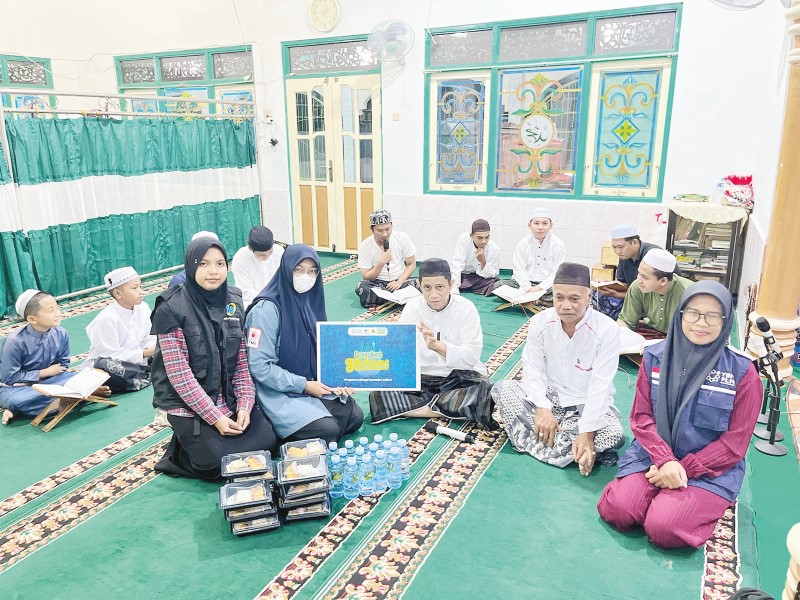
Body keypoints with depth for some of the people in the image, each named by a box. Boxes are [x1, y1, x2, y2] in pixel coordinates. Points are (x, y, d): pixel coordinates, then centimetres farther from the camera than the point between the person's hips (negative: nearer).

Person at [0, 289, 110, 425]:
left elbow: (62, 366, -2)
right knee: (16, 400, -38)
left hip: (44, 382, 4)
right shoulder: (15, 341, -22)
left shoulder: (61, 334, -12)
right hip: (15, 387, -4)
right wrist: (45, 372, -15)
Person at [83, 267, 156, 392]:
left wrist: (155, 348, -22)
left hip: (132, 362, 6)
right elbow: (112, 355, -21)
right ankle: (149, 375, -24)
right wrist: (145, 353, -27)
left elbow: (150, 339, 2)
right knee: (104, 367, -40)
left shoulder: (143, 309, 0)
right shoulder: (106, 319, -18)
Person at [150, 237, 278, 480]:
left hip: (229, 398, 6)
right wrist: (215, 417, -20)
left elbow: (241, 360, 4)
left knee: (267, 443, -6)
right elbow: (179, 374, -18)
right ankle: (181, 450, 13)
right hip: (189, 404, -5)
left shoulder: (233, 302, 2)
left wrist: (245, 404, -9)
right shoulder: (172, 308, -15)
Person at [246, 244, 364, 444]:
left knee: (355, 417, -1)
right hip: (279, 391, -7)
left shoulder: (312, 301, 2)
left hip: (314, 384, 8)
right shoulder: (266, 309, -19)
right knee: (328, 432, -21)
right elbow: (259, 366, -21)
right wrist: (304, 386, -19)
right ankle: (282, 437, 5)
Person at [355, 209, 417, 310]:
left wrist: (399, 282, -15)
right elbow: (366, 277, -9)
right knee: (362, 287, -33)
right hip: (377, 283, -1)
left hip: (400, 280, 1)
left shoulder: (402, 238, -7)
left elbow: (411, 264, 0)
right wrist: (381, 262, -25)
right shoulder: (365, 246, -10)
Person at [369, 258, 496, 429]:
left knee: (486, 392, -33)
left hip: (459, 376, -2)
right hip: (420, 377, 2)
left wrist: (437, 345, -36)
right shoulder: (412, 308, -3)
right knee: (378, 394, -23)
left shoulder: (466, 309, -10)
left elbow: (472, 356, -19)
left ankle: (418, 406, -18)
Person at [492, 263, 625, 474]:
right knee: (502, 389, -20)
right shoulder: (540, 322, -11)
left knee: (614, 434, -31)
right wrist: (542, 408, -26)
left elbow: (600, 385, -22)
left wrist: (587, 433, -27)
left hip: (587, 405, -2)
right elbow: (533, 370, -11)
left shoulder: (606, 330, -19)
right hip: (548, 396, 2)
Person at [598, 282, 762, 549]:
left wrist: (683, 469, -14)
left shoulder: (742, 372, -8)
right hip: (653, 455, 2)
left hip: (711, 468, -2)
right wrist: (665, 460, -17)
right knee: (616, 510, -20)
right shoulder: (655, 357, -2)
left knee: (663, 528, -23)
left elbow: (735, 442, -7)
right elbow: (641, 417, -1)